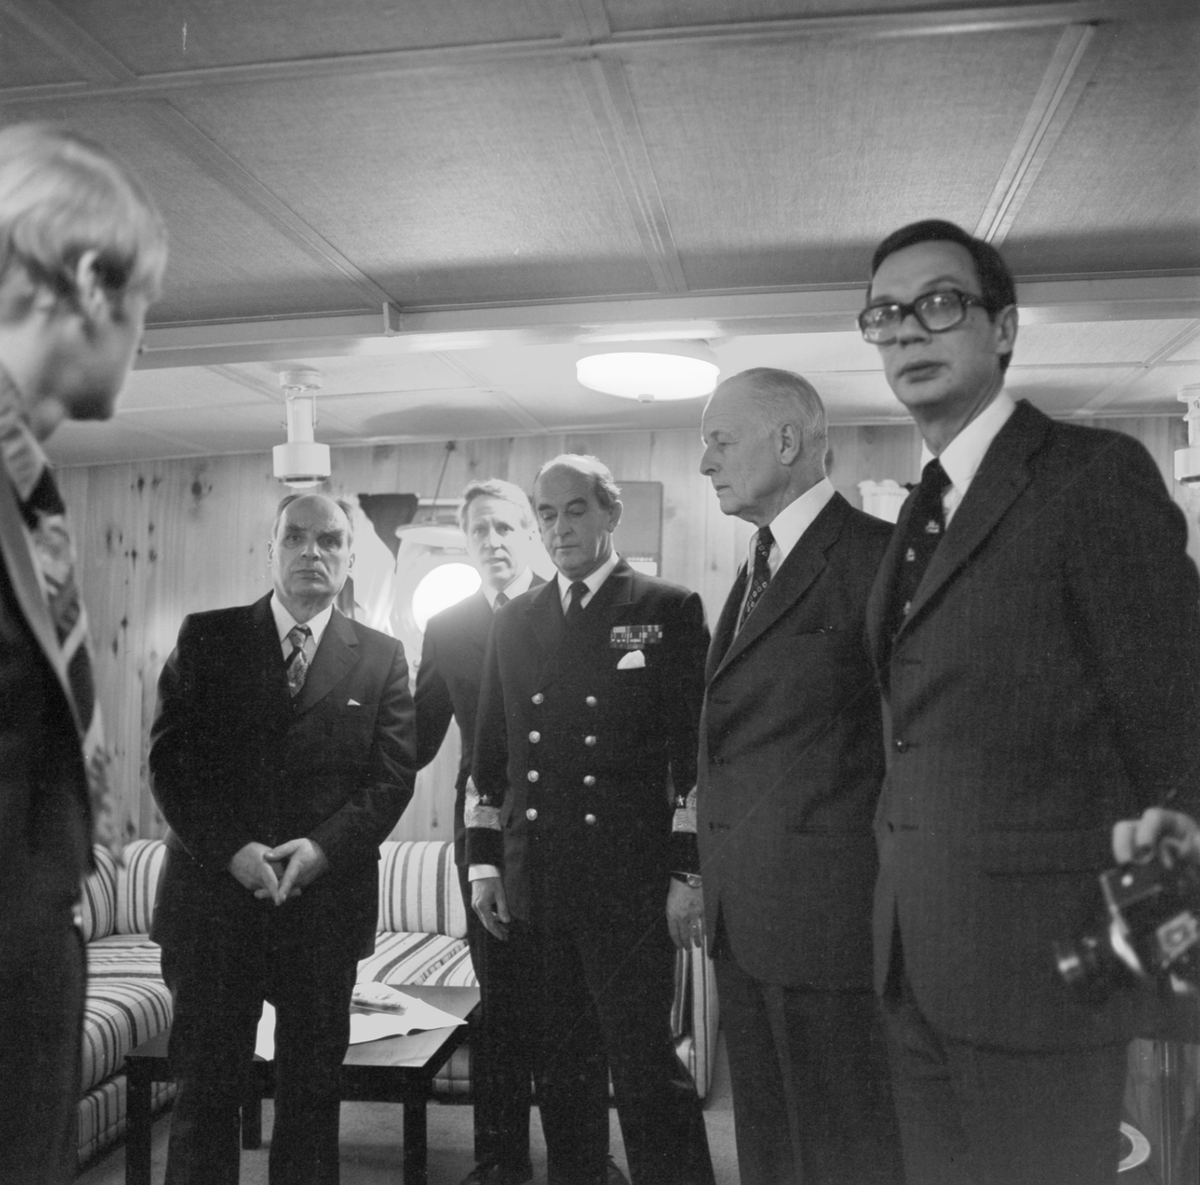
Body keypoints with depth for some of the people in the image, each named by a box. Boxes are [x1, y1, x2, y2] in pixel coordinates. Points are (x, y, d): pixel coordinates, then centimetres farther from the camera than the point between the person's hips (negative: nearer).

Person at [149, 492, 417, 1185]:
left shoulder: (381, 658, 7)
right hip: (214, 894, 0)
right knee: (205, 1090, 7)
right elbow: (170, 758, -1)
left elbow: (394, 775, 1)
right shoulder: (208, 638, 5)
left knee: (313, 1089, 10)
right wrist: (230, 848, -13)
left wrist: (324, 846, -13)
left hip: (326, 900, 1)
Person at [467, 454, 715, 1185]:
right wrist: (484, 862, 9)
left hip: (630, 888, -4)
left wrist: (687, 873, -9)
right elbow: (491, 754, 14)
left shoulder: (670, 611, -1)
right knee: (559, 1066, 13)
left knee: (646, 1065, -2)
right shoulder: (514, 622, 12)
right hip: (533, 888, 5)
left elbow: (696, 752, -5)